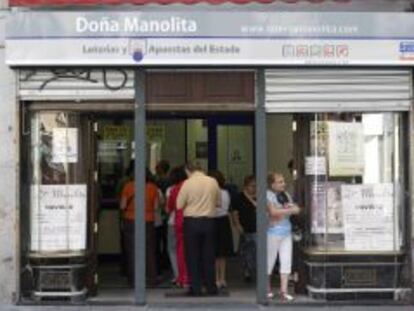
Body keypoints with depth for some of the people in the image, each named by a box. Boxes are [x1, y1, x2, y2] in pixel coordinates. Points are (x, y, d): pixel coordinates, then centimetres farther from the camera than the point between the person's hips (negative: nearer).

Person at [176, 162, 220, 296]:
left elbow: (179, 205, -7)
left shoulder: (188, 183, -11)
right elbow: (218, 202, 8)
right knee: (208, 255, 11)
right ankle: (211, 287, 14)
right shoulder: (213, 182, -2)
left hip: (191, 221, -3)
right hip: (209, 221, 3)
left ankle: (195, 288, 5)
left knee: (192, 256, 5)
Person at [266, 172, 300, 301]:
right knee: (270, 261, 5)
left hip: (286, 231, 6)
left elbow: (296, 209, 14)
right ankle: (268, 290, 21)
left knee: (286, 261, 0)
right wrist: (290, 210, -14)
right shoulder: (268, 195, -9)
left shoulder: (285, 195, 12)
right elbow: (273, 212, -19)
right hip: (273, 231, -6)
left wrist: (292, 206, -8)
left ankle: (284, 291, 2)